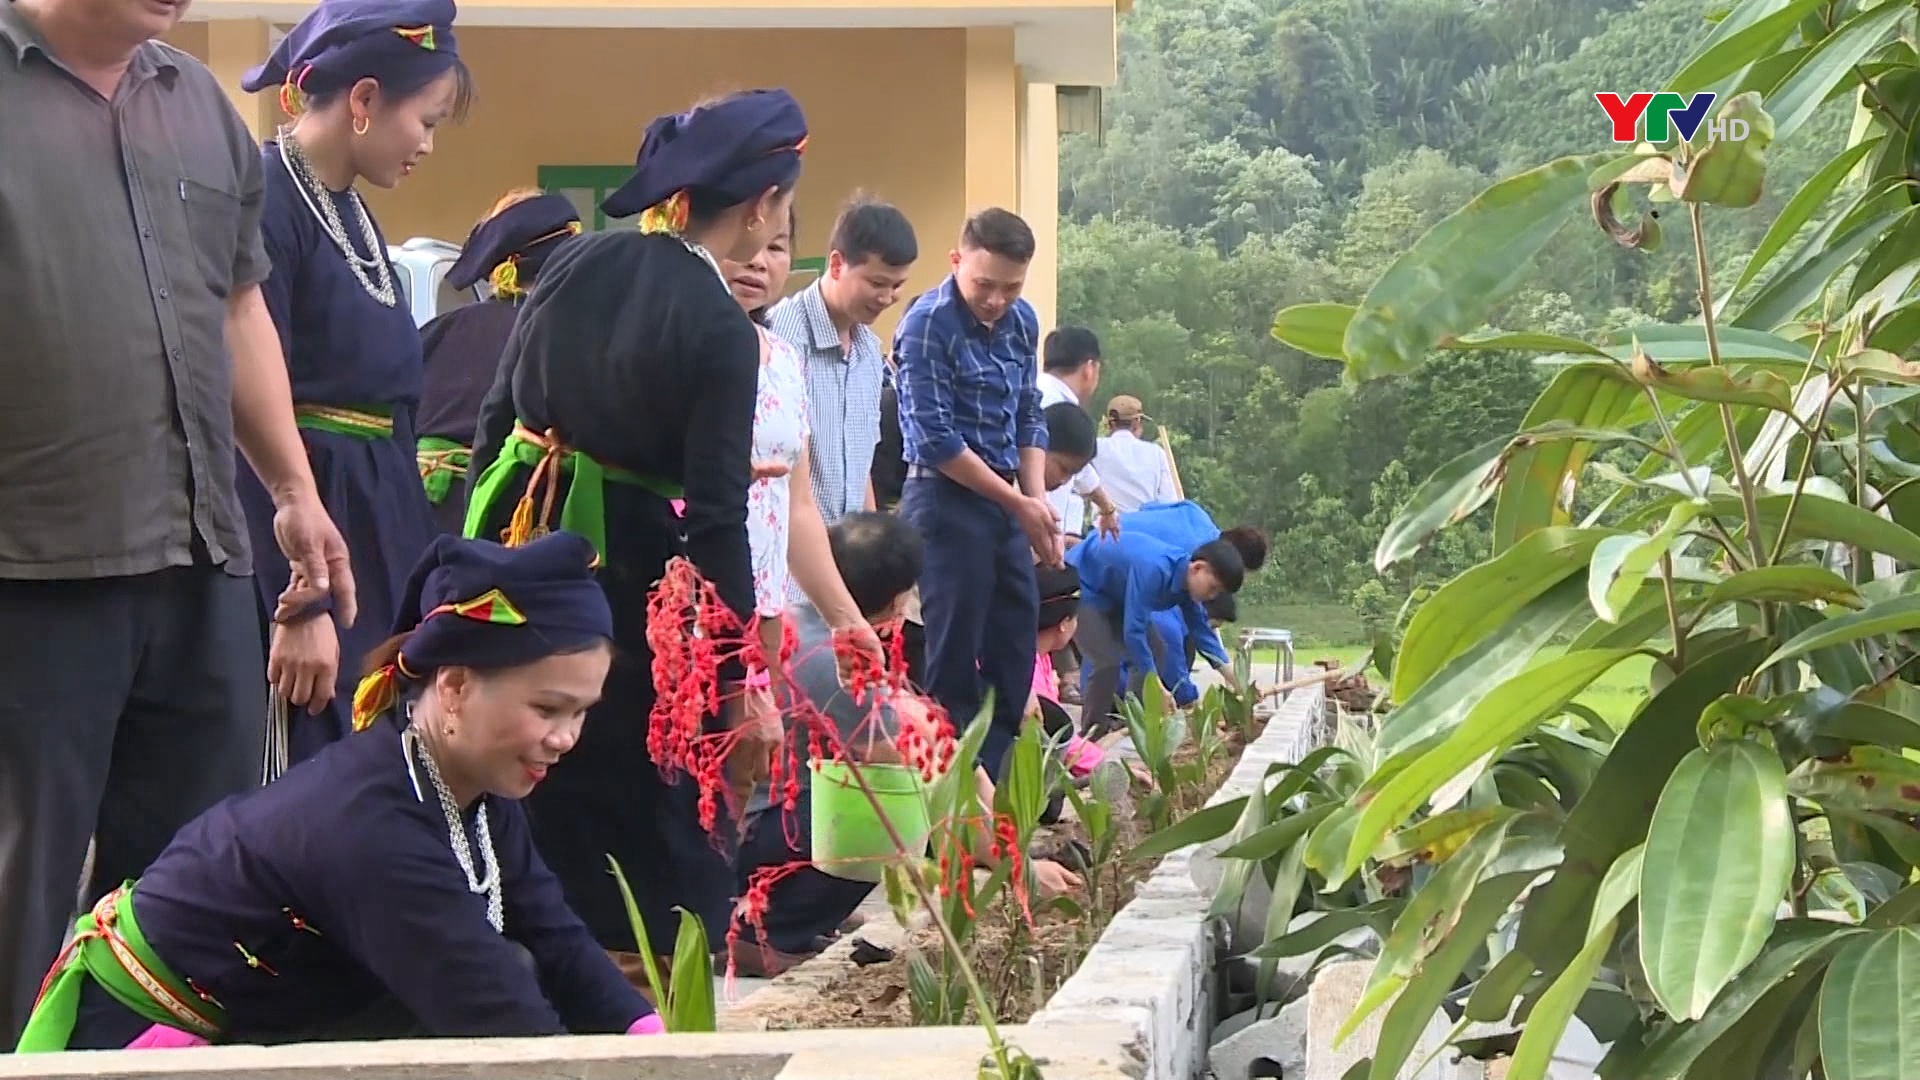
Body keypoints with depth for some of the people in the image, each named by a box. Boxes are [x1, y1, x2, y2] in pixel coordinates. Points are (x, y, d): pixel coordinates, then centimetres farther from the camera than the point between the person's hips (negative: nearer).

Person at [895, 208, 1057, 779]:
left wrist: (1038, 499, -1)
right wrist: (1019, 505, -12)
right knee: (954, 659, -2)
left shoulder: (1021, 321, 8)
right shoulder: (928, 324, -14)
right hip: (948, 501, -7)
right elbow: (936, 440, -16)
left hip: (1007, 502, 7)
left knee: (1014, 654, 10)